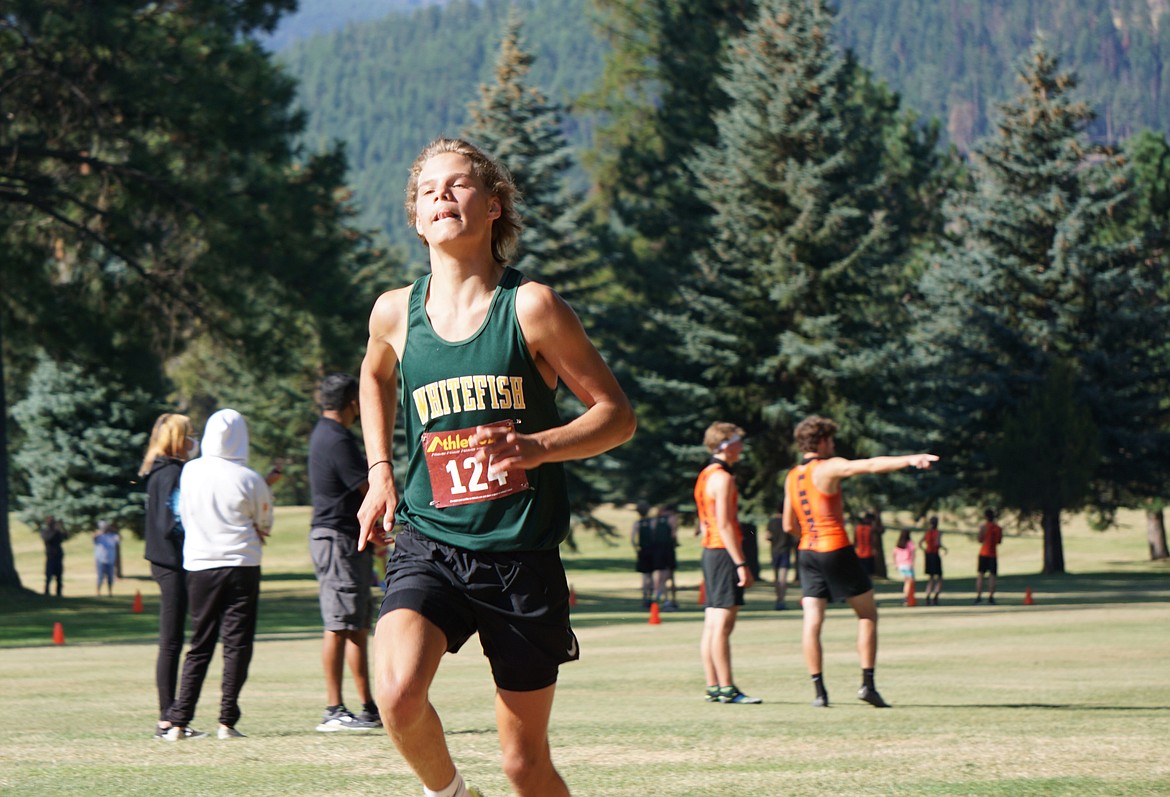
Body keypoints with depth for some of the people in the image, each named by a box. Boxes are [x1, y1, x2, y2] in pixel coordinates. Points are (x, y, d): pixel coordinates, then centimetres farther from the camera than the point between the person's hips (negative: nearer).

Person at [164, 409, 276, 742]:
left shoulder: (190, 472, 0)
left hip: (198, 565, 3)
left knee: (199, 645, 10)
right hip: (241, 564, -3)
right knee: (237, 644, 2)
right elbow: (265, 526, 2)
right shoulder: (250, 480, -9)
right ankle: (227, 721, -5)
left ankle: (178, 721, 5)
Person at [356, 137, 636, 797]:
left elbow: (617, 414, -2)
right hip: (428, 544, 2)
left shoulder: (530, 307, -6)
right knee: (397, 693, -26)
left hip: (521, 551, -2)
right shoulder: (395, 312, 4)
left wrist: (537, 447, -20)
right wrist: (380, 473, 17)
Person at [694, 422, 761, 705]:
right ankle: (726, 689, -12)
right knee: (723, 625, -10)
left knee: (712, 625, 8)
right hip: (724, 552, -10)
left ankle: (713, 687, 10)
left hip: (709, 552, 10)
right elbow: (724, 524, -18)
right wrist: (741, 563, -20)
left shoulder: (706, 475, 18)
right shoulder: (722, 478, -12)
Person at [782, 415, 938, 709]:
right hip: (836, 550, -6)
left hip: (808, 551, 6)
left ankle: (819, 690, -5)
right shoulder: (829, 468, -8)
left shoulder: (791, 477, 13)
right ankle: (867, 683, -2)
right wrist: (909, 460, -30)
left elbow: (789, 526, 17)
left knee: (812, 621, 1)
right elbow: (870, 465, -22)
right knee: (867, 614, 5)